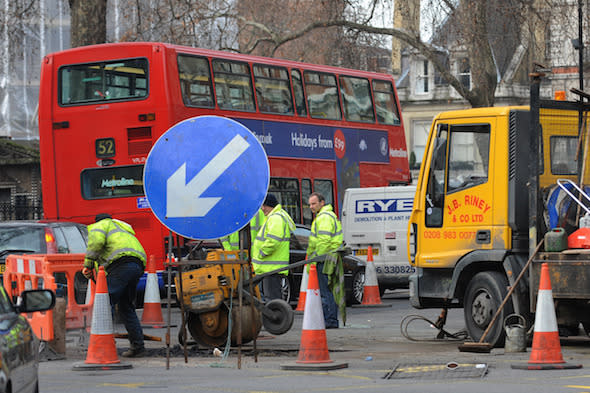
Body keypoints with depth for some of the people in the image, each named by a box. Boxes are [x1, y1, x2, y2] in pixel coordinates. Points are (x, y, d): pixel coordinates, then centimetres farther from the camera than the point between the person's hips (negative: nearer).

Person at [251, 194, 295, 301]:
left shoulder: (276, 218, -15)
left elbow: (273, 241, -26)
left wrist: (261, 254, -15)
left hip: (272, 267, -11)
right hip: (272, 266, 11)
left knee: (271, 298, -11)